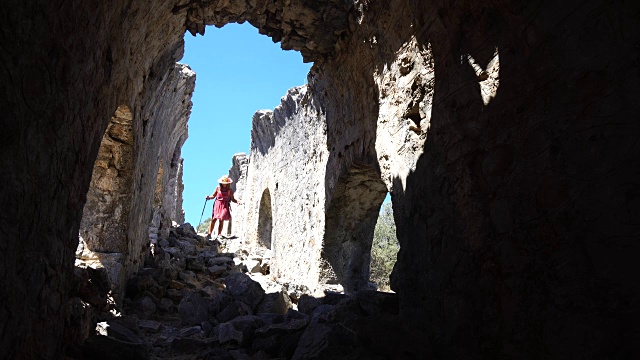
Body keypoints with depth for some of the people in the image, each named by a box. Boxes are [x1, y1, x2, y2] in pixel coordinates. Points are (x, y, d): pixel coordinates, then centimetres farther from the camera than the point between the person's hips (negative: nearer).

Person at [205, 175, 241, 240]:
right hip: (217, 205, 1)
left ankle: (219, 234, -2)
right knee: (213, 219, -6)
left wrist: (237, 202, -7)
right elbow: (213, 196, 13)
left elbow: (232, 199, 10)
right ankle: (209, 234, -3)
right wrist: (209, 197, -6)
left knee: (221, 219, -9)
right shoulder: (218, 188, 6)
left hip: (225, 206, -1)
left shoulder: (230, 190, 5)